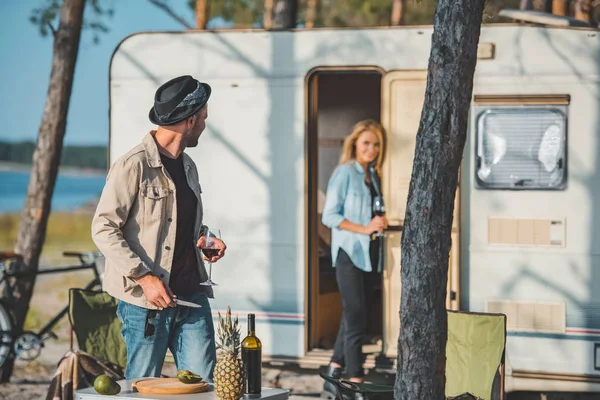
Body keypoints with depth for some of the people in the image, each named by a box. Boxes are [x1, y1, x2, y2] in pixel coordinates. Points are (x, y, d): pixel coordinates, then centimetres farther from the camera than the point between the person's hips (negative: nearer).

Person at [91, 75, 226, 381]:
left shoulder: (188, 166, 17)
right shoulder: (134, 165, -10)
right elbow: (103, 229, -13)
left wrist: (203, 239, 7)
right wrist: (143, 277, -20)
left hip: (192, 295, 7)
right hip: (147, 301, -7)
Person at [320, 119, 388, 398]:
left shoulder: (373, 176, 14)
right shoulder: (345, 173, -6)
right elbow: (329, 215, -11)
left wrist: (380, 224, 1)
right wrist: (363, 228, -18)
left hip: (368, 253, 7)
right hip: (348, 252, -7)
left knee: (351, 319, 11)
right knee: (356, 320, -9)